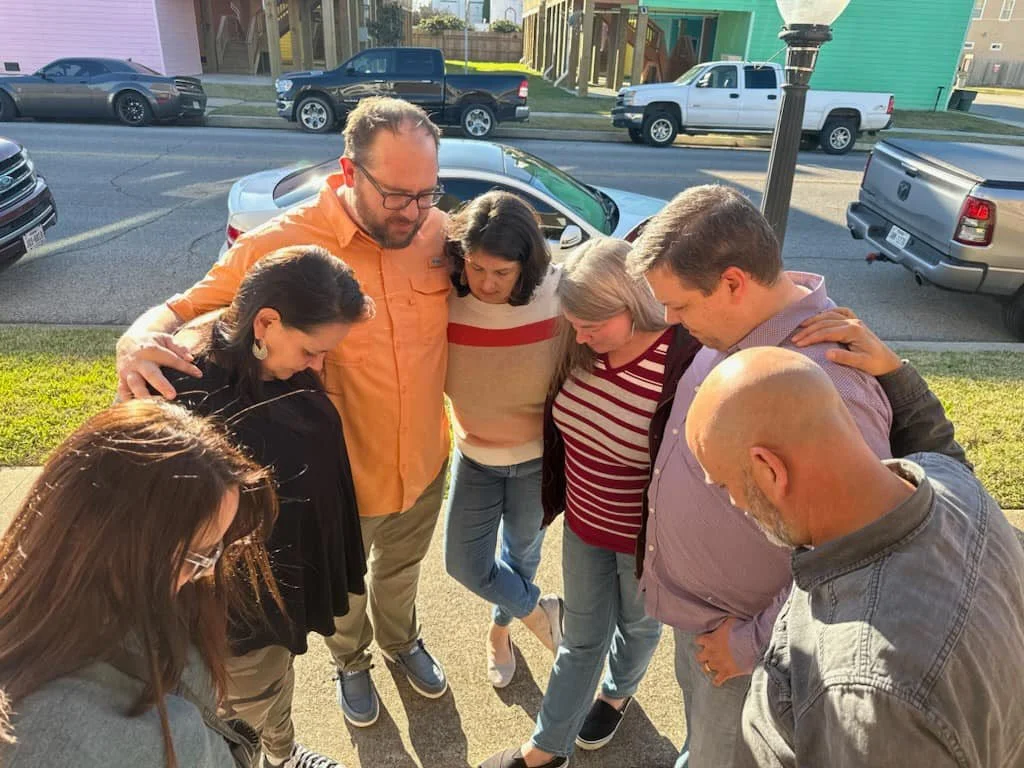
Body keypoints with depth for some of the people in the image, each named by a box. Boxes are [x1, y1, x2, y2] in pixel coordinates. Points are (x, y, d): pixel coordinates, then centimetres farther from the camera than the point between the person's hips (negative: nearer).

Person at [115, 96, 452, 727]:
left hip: (425, 466, 3)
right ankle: (351, 661, 62)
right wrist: (140, 340, -37)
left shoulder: (440, 231, -13)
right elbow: (184, 311, -16)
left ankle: (401, 639, 66)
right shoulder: (282, 245, -24)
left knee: (400, 572, 33)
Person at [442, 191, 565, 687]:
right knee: (463, 561, 7)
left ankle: (500, 628, 54)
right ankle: (537, 611, 36)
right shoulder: (446, 297, -21)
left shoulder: (557, 294, -23)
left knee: (522, 552, 21)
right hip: (473, 455, 1)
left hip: (538, 456, -1)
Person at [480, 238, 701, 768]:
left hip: (643, 538, -4)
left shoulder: (685, 364, -30)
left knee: (637, 626, 27)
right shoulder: (583, 350, -11)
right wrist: (549, 500, 11)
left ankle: (617, 693, 58)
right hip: (583, 525, 4)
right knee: (581, 638, 22)